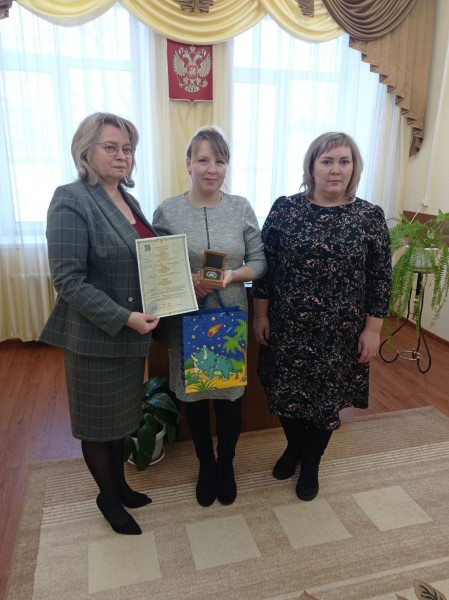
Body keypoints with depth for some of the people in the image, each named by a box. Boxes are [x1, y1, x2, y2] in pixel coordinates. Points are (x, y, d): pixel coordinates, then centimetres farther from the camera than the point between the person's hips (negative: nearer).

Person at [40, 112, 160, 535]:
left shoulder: (128, 199, 9)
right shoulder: (71, 200, -15)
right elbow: (68, 280, -20)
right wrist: (124, 318, -23)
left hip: (130, 333, 7)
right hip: (95, 336, -7)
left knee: (123, 415, 21)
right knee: (99, 422, 13)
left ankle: (120, 485, 43)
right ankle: (107, 498, 36)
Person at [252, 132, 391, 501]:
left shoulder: (370, 217, -4)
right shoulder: (284, 209, -5)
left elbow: (380, 279, -1)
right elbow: (264, 266, -1)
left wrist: (373, 329, -3)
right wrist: (261, 315, -1)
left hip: (339, 332, 0)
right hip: (287, 327, 1)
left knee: (327, 397, 13)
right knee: (286, 391, 13)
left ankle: (311, 464, 39)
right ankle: (293, 447, 44)